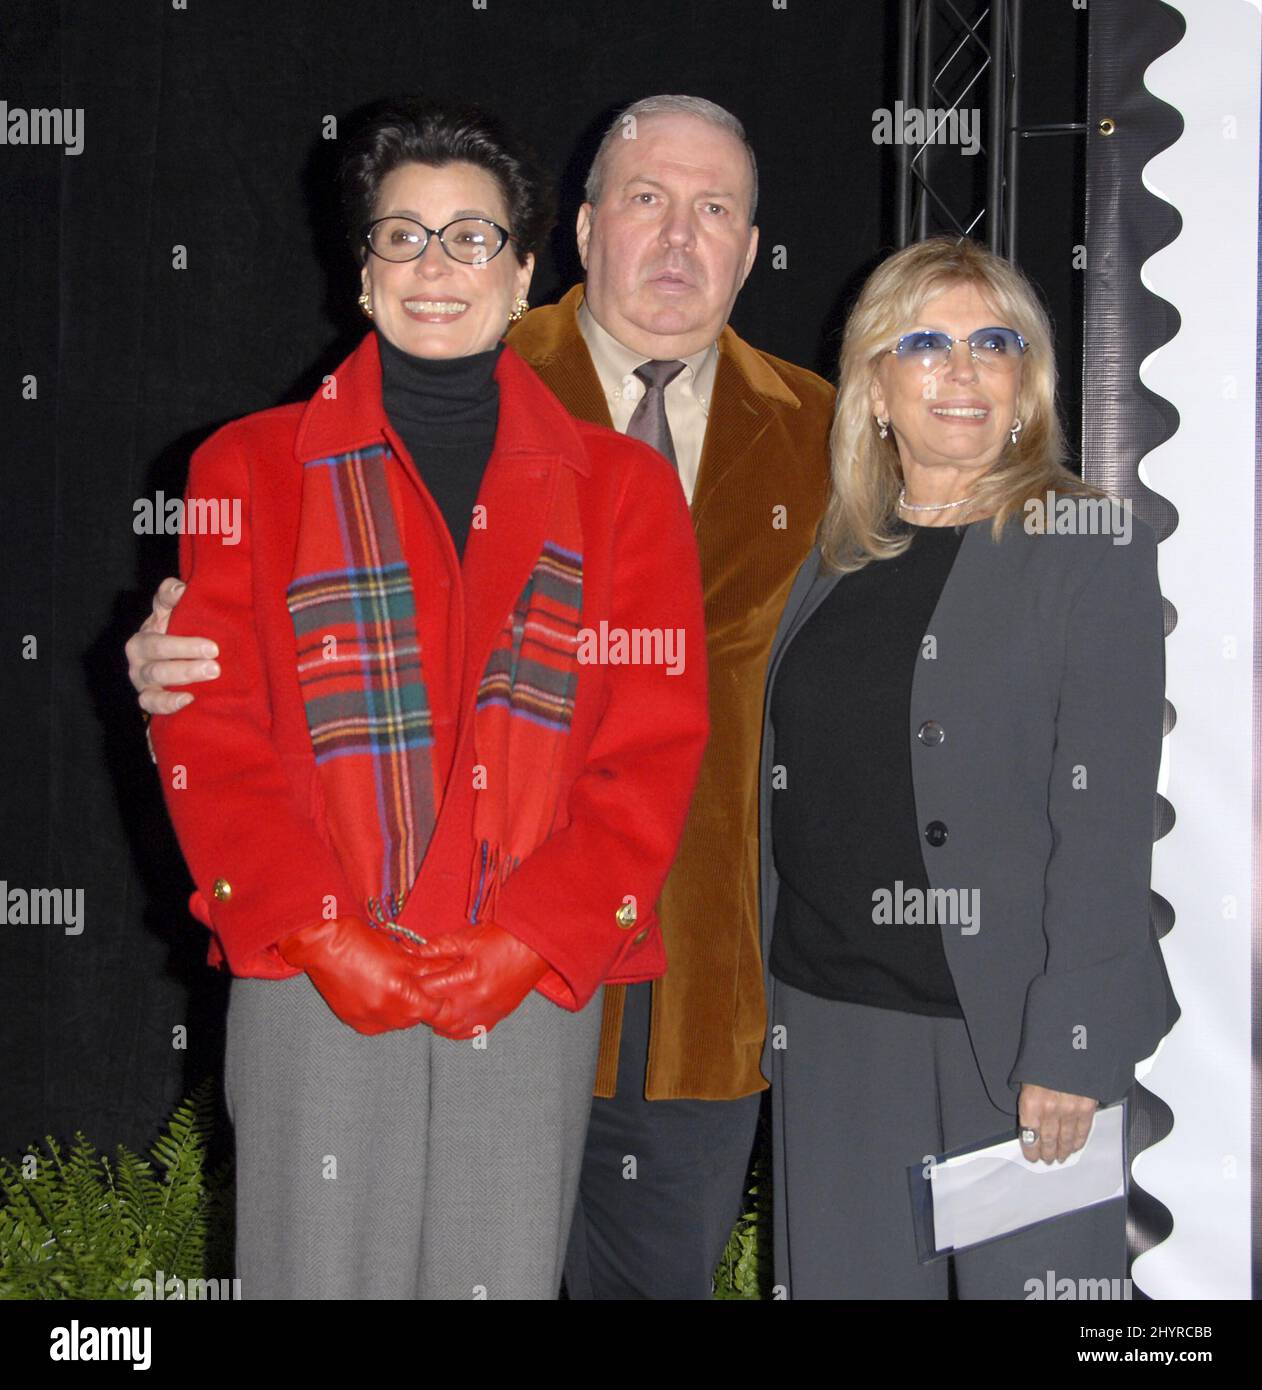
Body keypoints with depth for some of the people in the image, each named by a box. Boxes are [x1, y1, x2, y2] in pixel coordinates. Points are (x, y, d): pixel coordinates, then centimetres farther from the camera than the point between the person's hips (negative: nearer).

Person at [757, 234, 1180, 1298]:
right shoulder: (836, 564, 11)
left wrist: (1069, 1051, -17)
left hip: (1007, 1026, -5)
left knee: (1022, 1278, 4)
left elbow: (1105, 821, -12)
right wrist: (776, 1009, 11)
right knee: (846, 1280, 11)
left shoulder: (1089, 545, -5)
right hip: (833, 1023, 5)